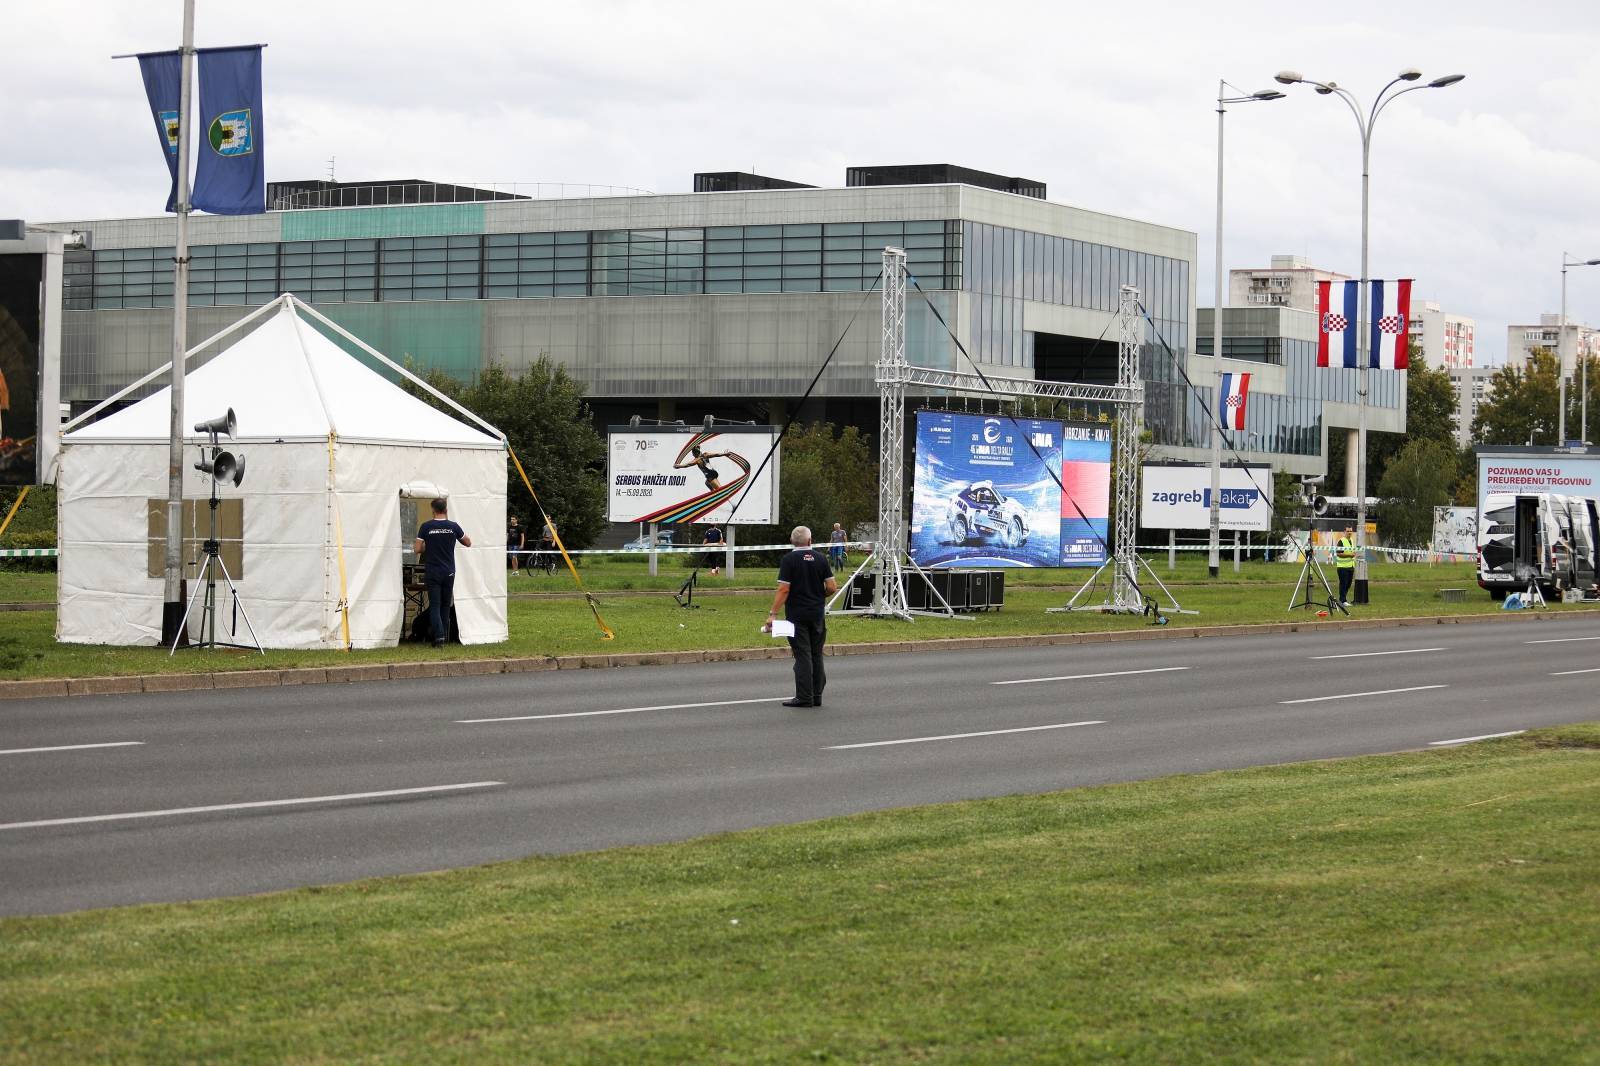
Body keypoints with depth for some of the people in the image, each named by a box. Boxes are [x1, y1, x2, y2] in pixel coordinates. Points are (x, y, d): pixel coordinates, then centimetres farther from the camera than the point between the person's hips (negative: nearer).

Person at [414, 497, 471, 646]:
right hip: (449, 572, 2)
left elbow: (418, 549, -6)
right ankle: (445, 636, 19)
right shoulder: (453, 527, -3)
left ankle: (439, 636, -16)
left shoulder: (425, 527, -7)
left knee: (435, 606, -1)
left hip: (432, 573, -2)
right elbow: (468, 543, 11)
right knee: (445, 605, 14)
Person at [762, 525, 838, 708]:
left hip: (797, 615, -4)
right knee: (816, 655, 11)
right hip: (818, 614, 4)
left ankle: (804, 697, -4)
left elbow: (783, 590, -15)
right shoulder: (820, 558, 2)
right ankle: (817, 696, 13)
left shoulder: (789, 560, -9)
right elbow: (832, 587, 0)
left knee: (802, 656, -3)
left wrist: (773, 614, -12)